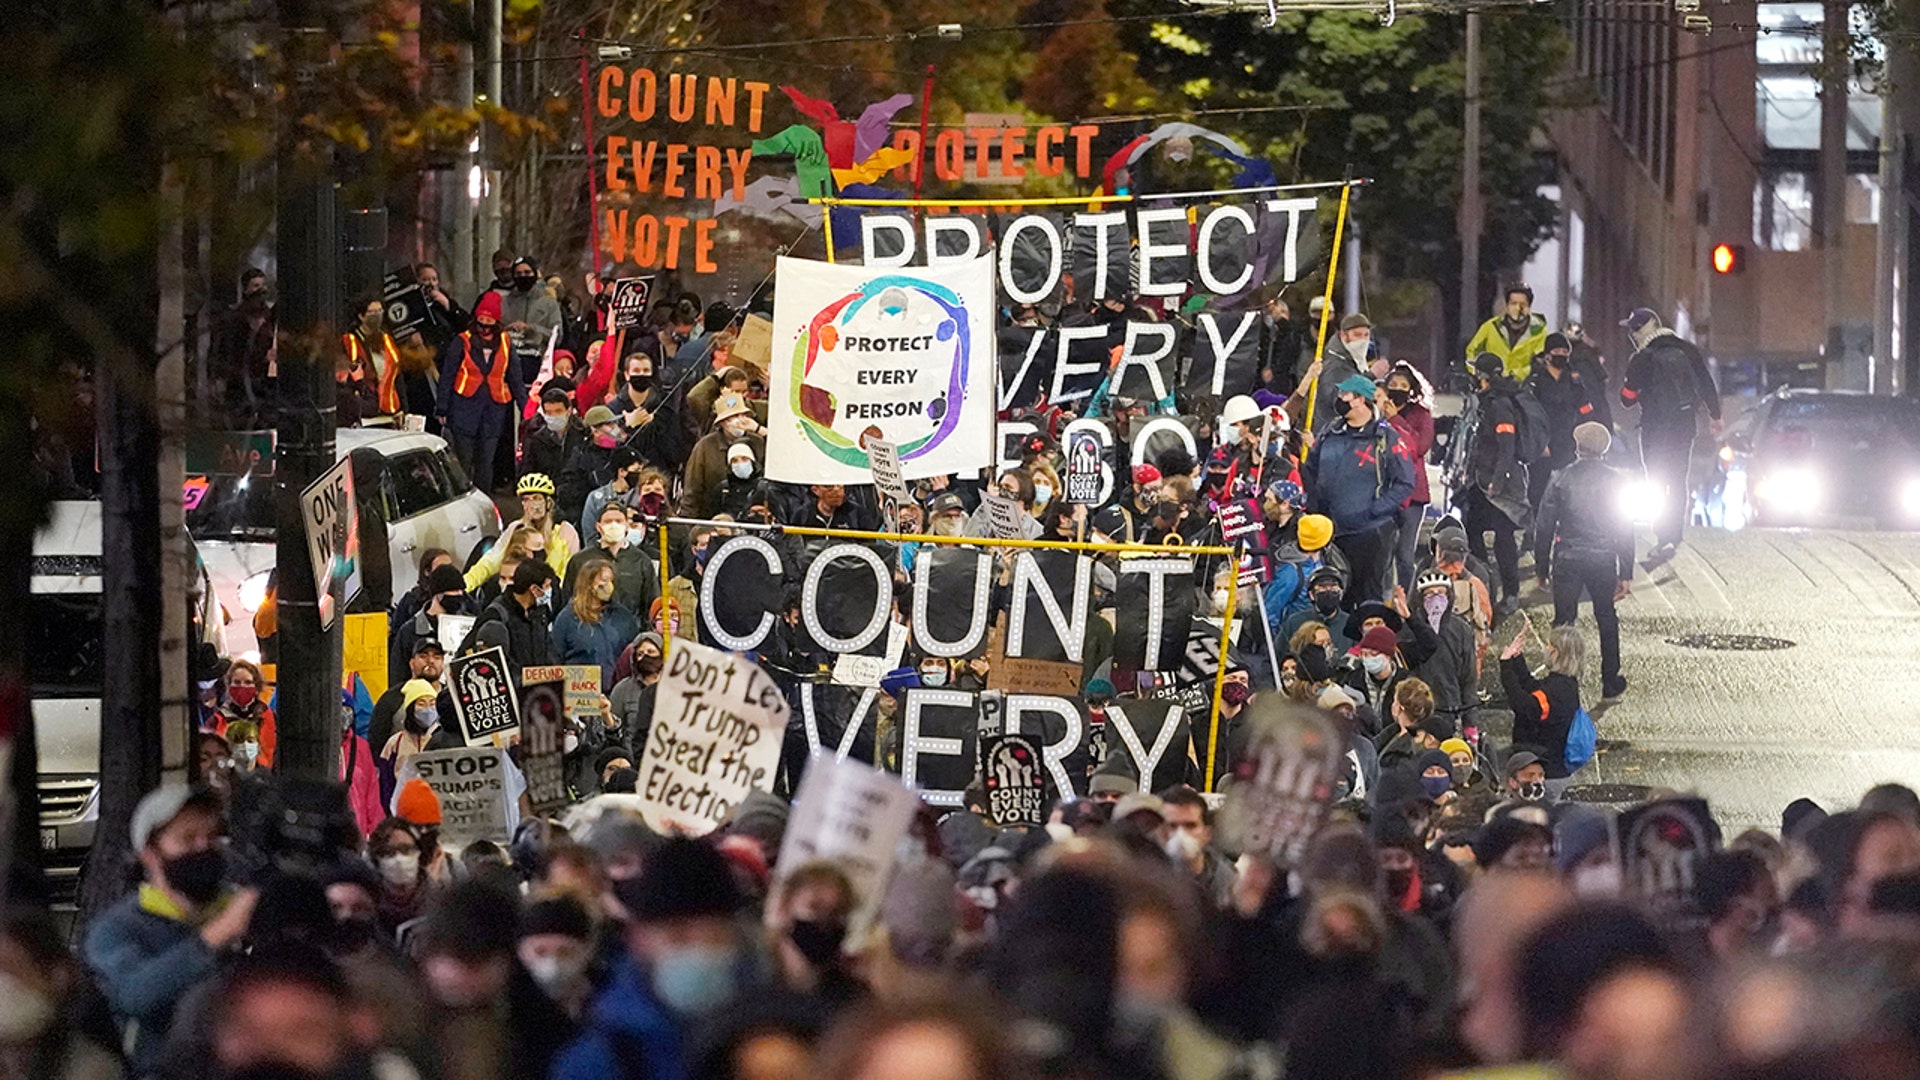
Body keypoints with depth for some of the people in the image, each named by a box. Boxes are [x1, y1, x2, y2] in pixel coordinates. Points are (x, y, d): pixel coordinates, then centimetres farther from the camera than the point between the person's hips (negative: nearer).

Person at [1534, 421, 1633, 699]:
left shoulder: (1561, 479, -7)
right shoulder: (1615, 481, -4)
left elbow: (1544, 525, -4)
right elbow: (1625, 529, -1)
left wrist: (1542, 565, 6)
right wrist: (1626, 573, 4)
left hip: (1567, 560, -1)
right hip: (1603, 561, 1)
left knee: (1563, 622, 6)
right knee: (1606, 619, 17)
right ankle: (1610, 682, 22)